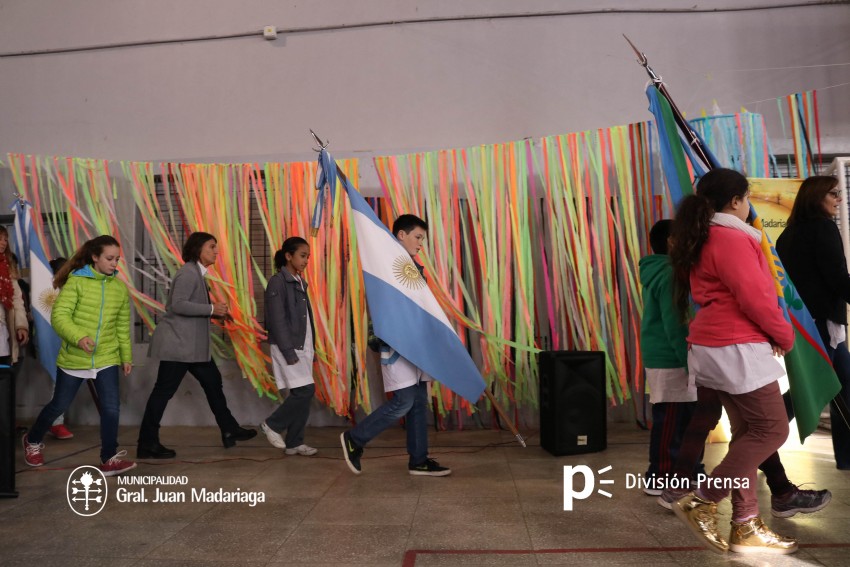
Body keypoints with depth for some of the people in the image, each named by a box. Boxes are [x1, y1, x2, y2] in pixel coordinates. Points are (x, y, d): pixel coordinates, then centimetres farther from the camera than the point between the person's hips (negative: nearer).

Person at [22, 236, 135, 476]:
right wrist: (78, 337, -33)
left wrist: (126, 356, 12)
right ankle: (33, 441, 42)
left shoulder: (120, 287, 3)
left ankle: (109, 460, 5)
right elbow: (59, 315, -17)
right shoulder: (76, 281, -10)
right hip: (74, 358, -2)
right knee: (59, 405, 15)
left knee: (111, 408, -8)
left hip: (107, 359, 3)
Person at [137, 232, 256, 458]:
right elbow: (177, 305, -24)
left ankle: (229, 430, 20)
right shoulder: (188, 273, -14)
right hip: (177, 343, -10)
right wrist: (211, 309, -22)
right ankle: (147, 444, 7)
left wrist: (217, 313, 7)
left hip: (191, 344, 10)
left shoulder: (197, 273, 16)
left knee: (213, 382, 12)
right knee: (164, 391, -3)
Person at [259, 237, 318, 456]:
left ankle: (294, 442, 15)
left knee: (302, 393, 7)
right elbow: (277, 321, -16)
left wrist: (310, 347, 10)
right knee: (305, 390, -12)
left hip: (303, 346, 8)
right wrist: (289, 352, -19)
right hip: (288, 347, -8)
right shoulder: (278, 282, -11)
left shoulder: (299, 282, 14)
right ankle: (272, 424, 7)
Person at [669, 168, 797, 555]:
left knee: (747, 432, 12)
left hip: (718, 347, 10)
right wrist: (785, 336, -2)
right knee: (772, 429, -3)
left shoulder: (703, 240, 16)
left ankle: (745, 527, 16)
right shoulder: (733, 239, -15)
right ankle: (701, 502, -2)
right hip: (738, 348, -10)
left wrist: (772, 335, 16)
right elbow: (755, 298, -18)